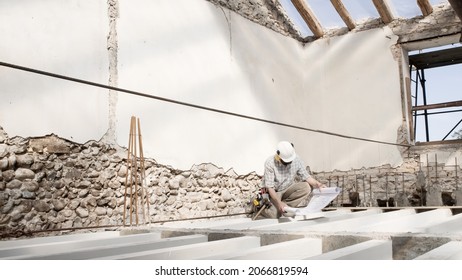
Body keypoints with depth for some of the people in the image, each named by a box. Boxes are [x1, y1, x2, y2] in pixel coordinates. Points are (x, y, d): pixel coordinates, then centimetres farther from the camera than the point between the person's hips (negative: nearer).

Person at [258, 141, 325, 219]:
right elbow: (269, 187, -26)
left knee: (306, 187, -24)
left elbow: (306, 176, -6)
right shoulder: (270, 163, -25)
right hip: (273, 191, -4)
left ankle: (286, 205, -11)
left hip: (287, 189, 4)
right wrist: (279, 203, -37)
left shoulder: (296, 160, -14)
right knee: (274, 215, -26)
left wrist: (318, 184, -25)